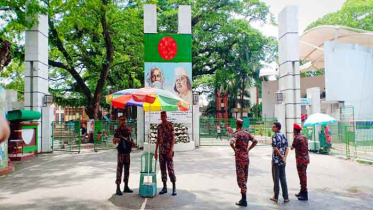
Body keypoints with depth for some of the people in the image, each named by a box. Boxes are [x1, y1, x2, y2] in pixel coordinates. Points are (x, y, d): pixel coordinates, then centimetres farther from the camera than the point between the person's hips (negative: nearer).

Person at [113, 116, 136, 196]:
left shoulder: (128, 129, 7)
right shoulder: (118, 130, -6)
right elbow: (114, 142, -13)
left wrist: (132, 144, 4)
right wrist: (115, 140, -33)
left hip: (128, 152, 5)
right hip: (121, 152, -5)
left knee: (127, 169, 11)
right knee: (119, 169, -7)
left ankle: (126, 187, 21)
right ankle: (118, 188, -2)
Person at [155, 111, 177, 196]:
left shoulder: (170, 126, -5)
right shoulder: (159, 126, 11)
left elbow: (173, 138, -8)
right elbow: (158, 139, 15)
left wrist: (171, 150, -17)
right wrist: (156, 151, 12)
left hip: (168, 151, -5)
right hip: (161, 151, 5)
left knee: (170, 169, -5)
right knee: (162, 169, 9)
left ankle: (174, 188, 2)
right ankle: (164, 187, 18)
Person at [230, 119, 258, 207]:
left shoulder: (237, 134, -13)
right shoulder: (247, 133, 8)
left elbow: (231, 143, -29)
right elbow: (255, 141, 9)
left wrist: (235, 149, -11)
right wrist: (248, 149, 10)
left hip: (239, 158, -7)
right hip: (246, 157, 7)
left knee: (241, 179, -2)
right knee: (244, 178, 15)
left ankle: (244, 201, 1)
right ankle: (243, 199, 23)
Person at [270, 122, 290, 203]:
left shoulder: (275, 136, -12)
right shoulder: (283, 136, 10)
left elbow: (275, 148, -19)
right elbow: (286, 148, 5)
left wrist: (282, 156, -10)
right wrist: (284, 157, -3)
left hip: (276, 160, -6)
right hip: (282, 161, 6)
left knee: (276, 178, 2)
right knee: (283, 178, 10)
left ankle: (276, 197, 10)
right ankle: (286, 197, 11)